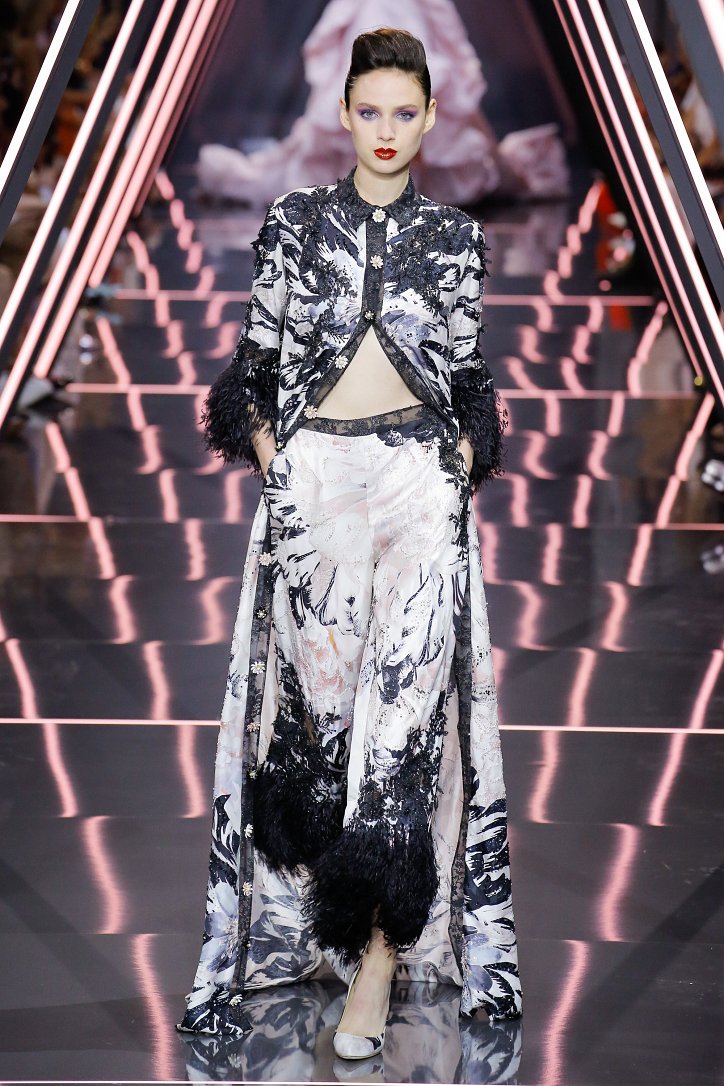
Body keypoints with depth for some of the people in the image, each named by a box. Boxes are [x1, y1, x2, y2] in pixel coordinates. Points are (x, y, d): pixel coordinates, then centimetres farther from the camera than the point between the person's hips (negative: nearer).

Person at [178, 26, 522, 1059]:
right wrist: (269, 453, -3)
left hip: (419, 480, 0)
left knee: (406, 696, -9)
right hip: (311, 478, 0)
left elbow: (469, 373, 13)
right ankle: (377, 926, 12)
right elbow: (258, 357, 8)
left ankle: (380, 947, -4)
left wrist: (462, 462, 0)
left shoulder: (455, 236, 9)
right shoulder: (294, 221, 7)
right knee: (317, 695, -2)